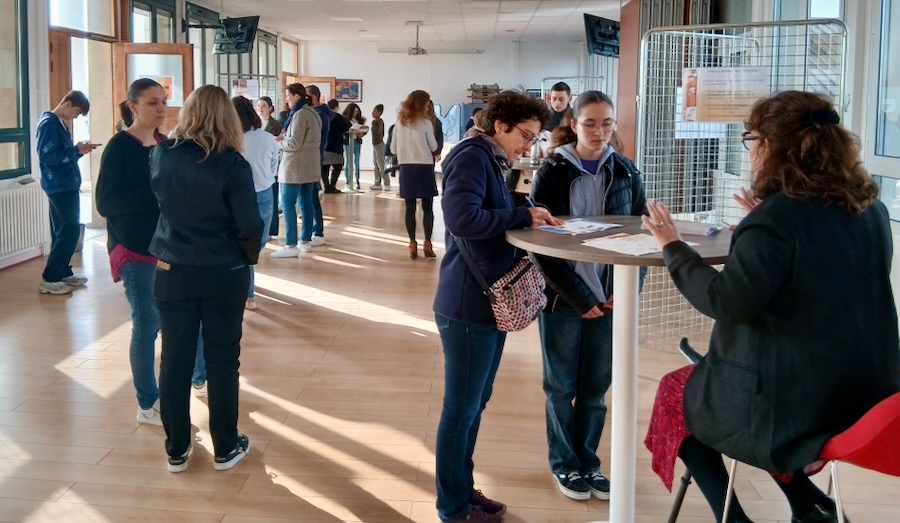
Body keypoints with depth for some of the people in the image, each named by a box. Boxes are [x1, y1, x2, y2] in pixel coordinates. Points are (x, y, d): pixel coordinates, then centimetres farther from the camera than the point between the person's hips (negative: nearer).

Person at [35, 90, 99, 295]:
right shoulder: (49, 123, -14)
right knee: (69, 231, -10)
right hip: (59, 186, -10)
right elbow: (47, 156, -21)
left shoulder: (60, 123, 15)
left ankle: (63, 273, 21)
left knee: (63, 231, 14)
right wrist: (76, 151, -16)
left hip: (66, 185, 10)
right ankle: (48, 279, -6)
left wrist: (78, 150, 1)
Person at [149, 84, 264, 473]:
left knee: (175, 361, 10)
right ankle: (225, 448, 19)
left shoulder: (161, 155, -3)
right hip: (224, 274, -3)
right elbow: (249, 225, -13)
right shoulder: (231, 162, -14)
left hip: (171, 272, 3)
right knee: (222, 361, 9)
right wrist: (248, 258, 3)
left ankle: (176, 450, 20)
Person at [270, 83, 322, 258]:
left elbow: (294, 143, -20)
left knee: (287, 204, -6)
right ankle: (306, 242, 15)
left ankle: (291, 246, -9)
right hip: (310, 165, 9)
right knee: (306, 203, 11)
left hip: (296, 166, -9)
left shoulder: (299, 114, -16)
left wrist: (278, 142, -3)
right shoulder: (312, 113, 14)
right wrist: (285, 137, 7)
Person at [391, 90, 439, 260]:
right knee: (427, 207, 4)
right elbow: (433, 147, 3)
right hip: (424, 167, -3)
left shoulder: (400, 122, 4)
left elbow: (393, 148, 8)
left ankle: (412, 245, 5)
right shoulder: (426, 123, -6)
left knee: (410, 208, 5)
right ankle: (427, 244, 1)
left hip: (406, 167, 3)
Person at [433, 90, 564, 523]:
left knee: (474, 404, 18)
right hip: (468, 305, -10)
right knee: (461, 408, 2)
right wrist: (522, 216, -19)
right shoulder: (472, 157, -14)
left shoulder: (491, 162, 16)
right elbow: (462, 219, -28)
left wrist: (529, 218, -2)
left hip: (489, 301, 10)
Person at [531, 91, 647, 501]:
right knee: (562, 386, 10)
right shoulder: (553, 171, -6)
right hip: (562, 298, -2)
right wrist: (578, 297, -13)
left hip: (609, 297, 3)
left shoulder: (625, 172, 3)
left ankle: (588, 461, 28)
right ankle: (564, 463, 26)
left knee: (595, 387, 11)